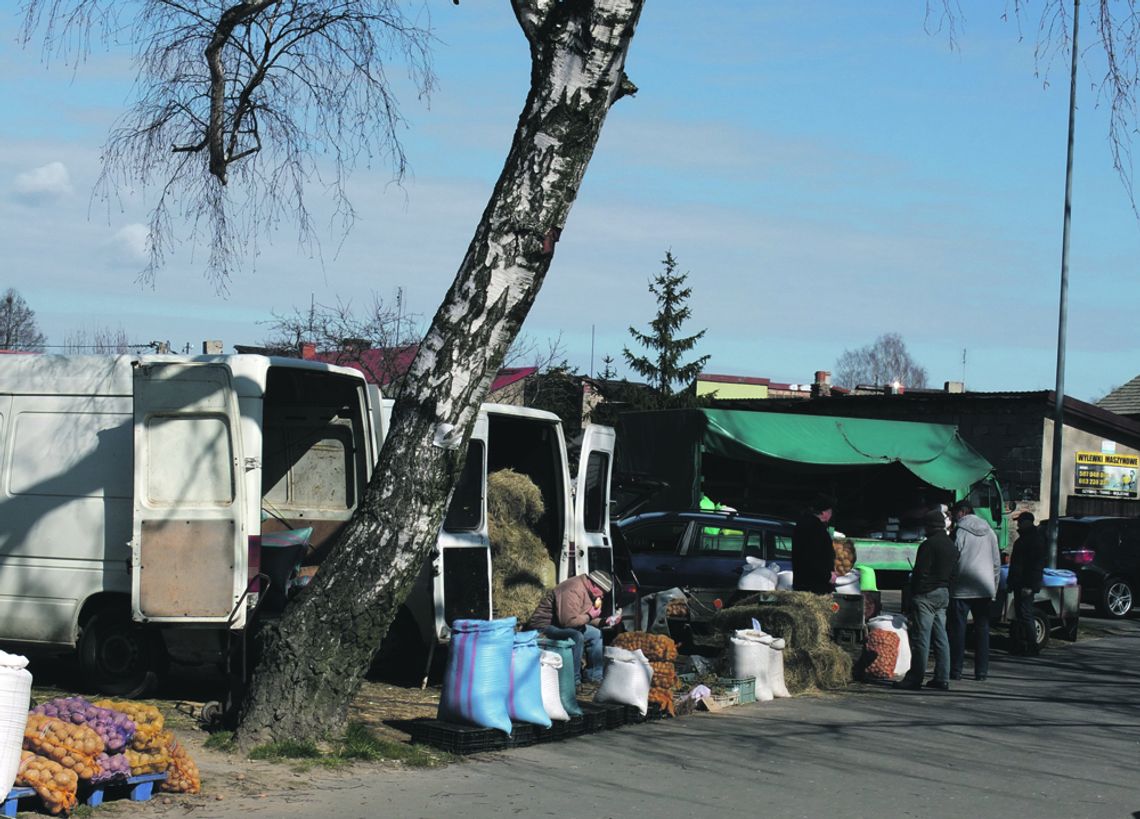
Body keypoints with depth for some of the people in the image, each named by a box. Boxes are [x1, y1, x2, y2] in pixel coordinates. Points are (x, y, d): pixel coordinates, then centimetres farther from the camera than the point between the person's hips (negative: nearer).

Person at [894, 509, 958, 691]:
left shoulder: (928, 545, -13)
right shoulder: (952, 546, 14)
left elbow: (920, 572, -15)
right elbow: (953, 573, 16)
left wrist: (913, 595, -10)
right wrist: (946, 591, 20)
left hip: (926, 594, -8)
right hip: (944, 594, 8)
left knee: (921, 637, -6)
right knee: (940, 637, 9)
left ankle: (915, 677, -5)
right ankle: (942, 678, 9)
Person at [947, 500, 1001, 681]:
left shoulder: (960, 531, -6)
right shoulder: (989, 531, 11)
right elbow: (997, 562, 13)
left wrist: (946, 584, 0)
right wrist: (994, 588, 18)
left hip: (962, 589, -5)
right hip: (985, 588, 5)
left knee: (958, 628, 0)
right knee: (982, 628, 8)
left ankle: (956, 670, -2)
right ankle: (981, 671, 7)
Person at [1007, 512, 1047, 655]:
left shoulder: (1035, 539, -12)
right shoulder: (1023, 538, 19)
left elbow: (1037, 564, -19)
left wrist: (1029, 585, -23)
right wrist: (1010, 582, 23)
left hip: (1026, 585, -10)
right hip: (1019, 584, 10)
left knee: (1025, 615, -10)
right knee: (1020, 615, 10)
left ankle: (1032, 646, -7)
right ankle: (1020, 646, 13)